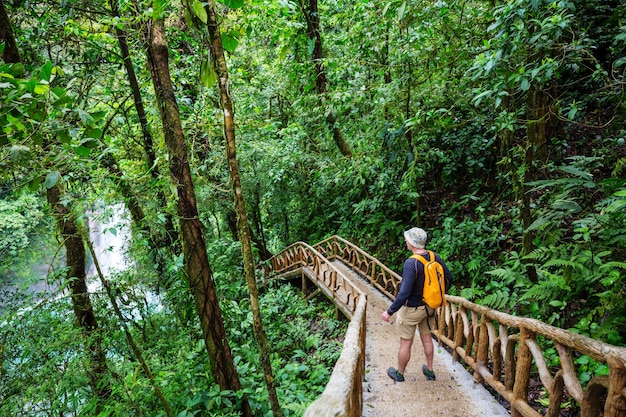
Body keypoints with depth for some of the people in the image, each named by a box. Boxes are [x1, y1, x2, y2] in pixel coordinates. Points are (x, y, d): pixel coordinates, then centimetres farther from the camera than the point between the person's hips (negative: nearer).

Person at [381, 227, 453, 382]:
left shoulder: (411, 263, -30)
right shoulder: (435, 257, -9)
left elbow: (404, 293, -31)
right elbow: (449, 278, 4)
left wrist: (389, 311, -20)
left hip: (412, 309, -7)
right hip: (429, 306, 7)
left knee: (406, 342, 11)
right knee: (427, 337, 25)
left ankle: (399, 374, 30)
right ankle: (430, 371, 40)